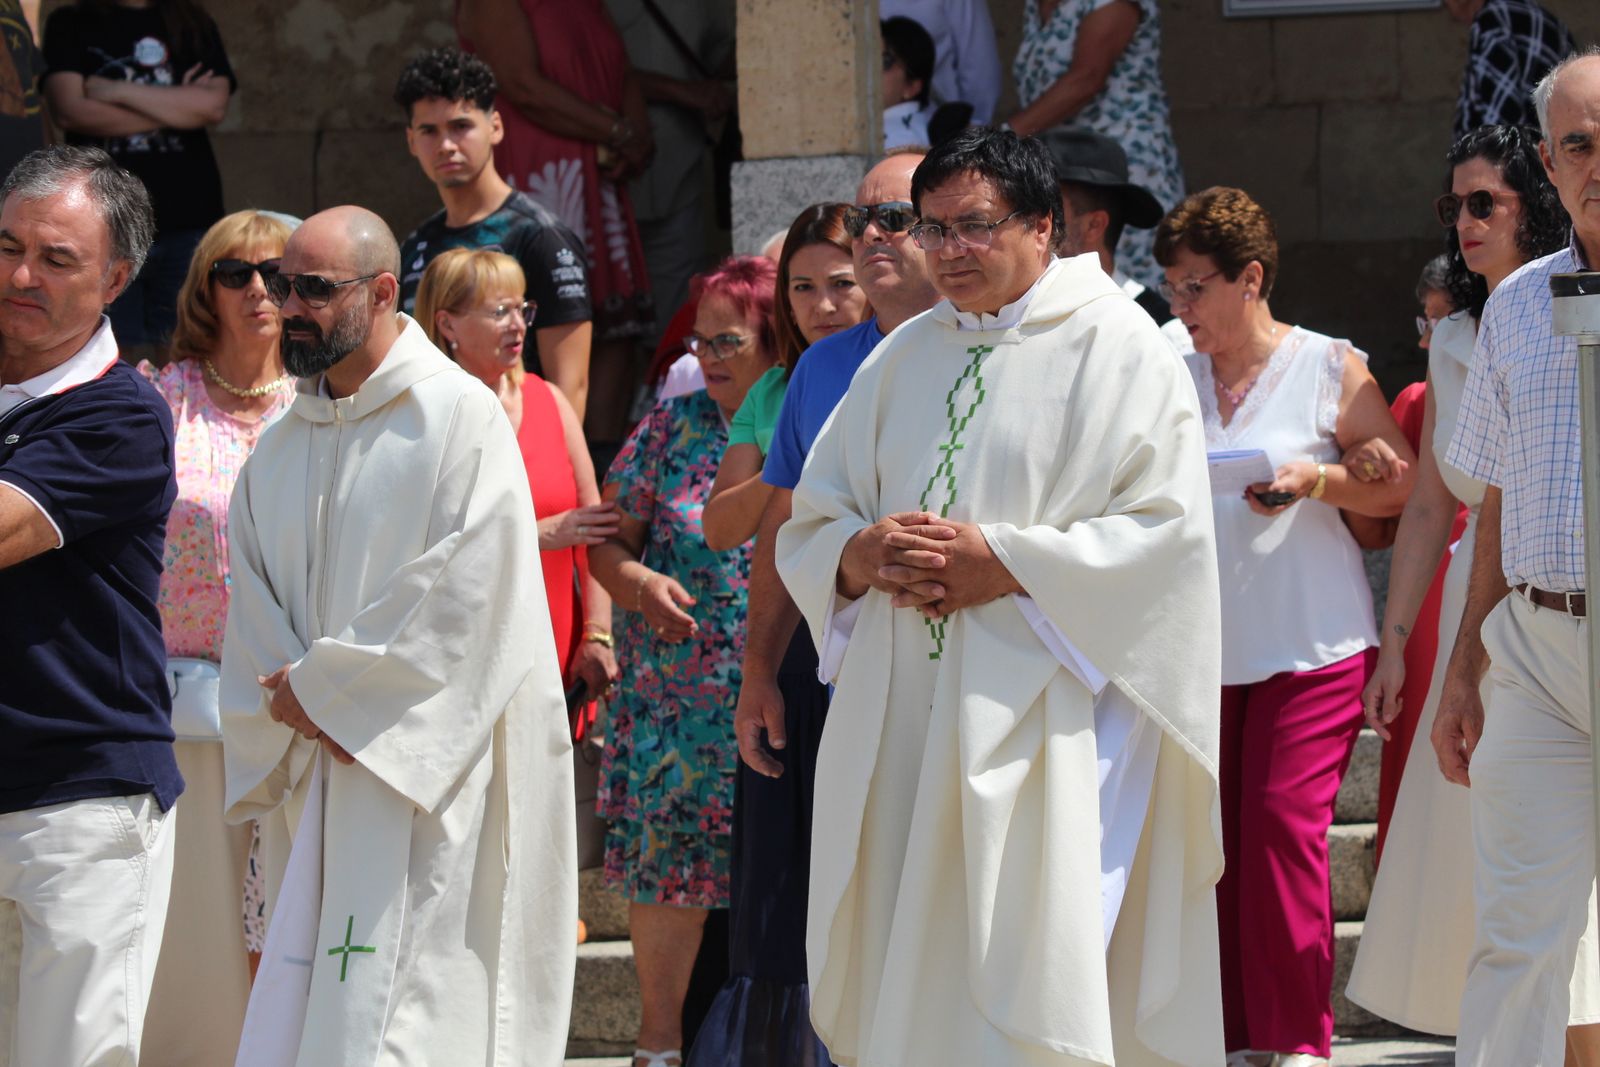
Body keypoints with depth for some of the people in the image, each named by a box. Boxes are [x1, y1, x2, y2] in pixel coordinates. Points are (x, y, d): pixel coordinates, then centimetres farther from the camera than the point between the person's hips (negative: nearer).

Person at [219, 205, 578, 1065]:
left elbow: (465, 600, -14)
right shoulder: (282, 446, 15)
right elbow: (253, 612, 13)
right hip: (311, 770, 7)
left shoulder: (460, 419, -6)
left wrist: (322, 690, -11)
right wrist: (297, 705, -7)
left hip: (422, 771, -7)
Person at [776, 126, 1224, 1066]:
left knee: (1028, 980, -12)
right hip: (902, 718, 6)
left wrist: (1008, 564, -16)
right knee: (903, 981, 3)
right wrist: (863, 556, -7)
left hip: (1038, 720, -6)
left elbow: (1168, 528, -10)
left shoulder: (1115, 347, -1)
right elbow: (810, 523, 17)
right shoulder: (902, 359, 17)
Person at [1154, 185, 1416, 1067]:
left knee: (1283, 824, -10)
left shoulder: (1330, 369, 0)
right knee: (1215, 834, 0)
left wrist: (1315, 480, -14)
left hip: (1309, 643, -4)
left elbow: (1403, 483, 1)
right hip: (1203, 644, 4)